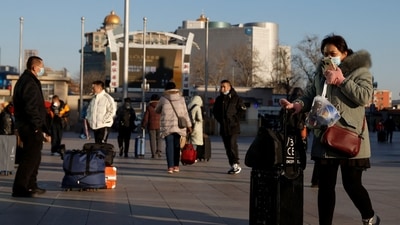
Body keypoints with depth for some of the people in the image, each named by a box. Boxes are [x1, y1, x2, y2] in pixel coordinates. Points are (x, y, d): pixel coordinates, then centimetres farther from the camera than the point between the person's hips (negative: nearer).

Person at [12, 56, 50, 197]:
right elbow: (31, 108, -24)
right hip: (31, 127, -11)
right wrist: (38, 126, -18)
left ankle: (31, 186, 25)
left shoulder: (24, 81, 18)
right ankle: (19, 188, -10)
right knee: (30, 157, -9)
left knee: (33, 156, 18)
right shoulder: (30, 83, -15)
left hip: (24, 126, 11)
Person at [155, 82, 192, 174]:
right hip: (179, 125, 2)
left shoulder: (163, 98, -1)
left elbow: (157, 110, 13)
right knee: (177, 145, 13)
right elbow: (185, 113, 2)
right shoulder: (181, 98, 3)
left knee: (169, 145, -1)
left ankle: (170, 166, -10)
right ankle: (176, 166, 15)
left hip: (167, 126, -2)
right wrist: (189, 125, 7)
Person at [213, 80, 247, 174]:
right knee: (227, 147, 6)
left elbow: (243, 109, -3)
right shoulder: (219, 99, 13)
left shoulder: (236, 98, -2)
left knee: (232, 145, -16)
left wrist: (235, 119, -8)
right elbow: (215, 110, 24)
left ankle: (236, 164, -13)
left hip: (233, 127, -6)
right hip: (223, 127, 6)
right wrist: (219, 119, 10)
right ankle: (233, 165, 12)